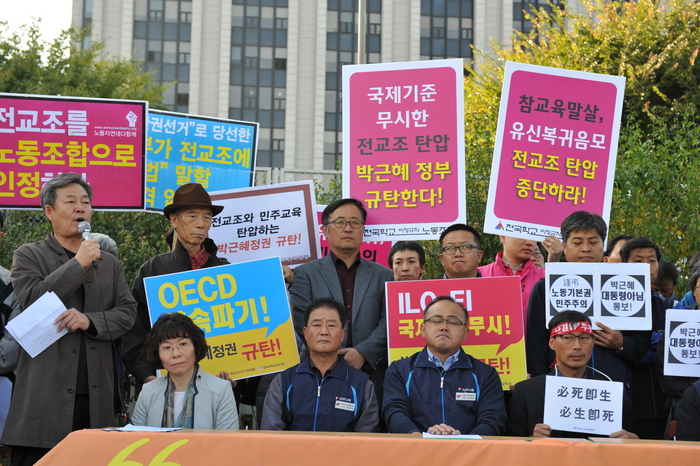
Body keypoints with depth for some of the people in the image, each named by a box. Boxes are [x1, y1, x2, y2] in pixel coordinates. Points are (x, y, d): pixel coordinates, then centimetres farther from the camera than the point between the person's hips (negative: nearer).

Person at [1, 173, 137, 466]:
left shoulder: (108, 264, 20)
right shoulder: (28, 256, 7)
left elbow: (128, 312, 11)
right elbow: (32, 300, -10)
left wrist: (90, 320, -8)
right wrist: (79, 264, -9)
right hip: (46, 394, -3)